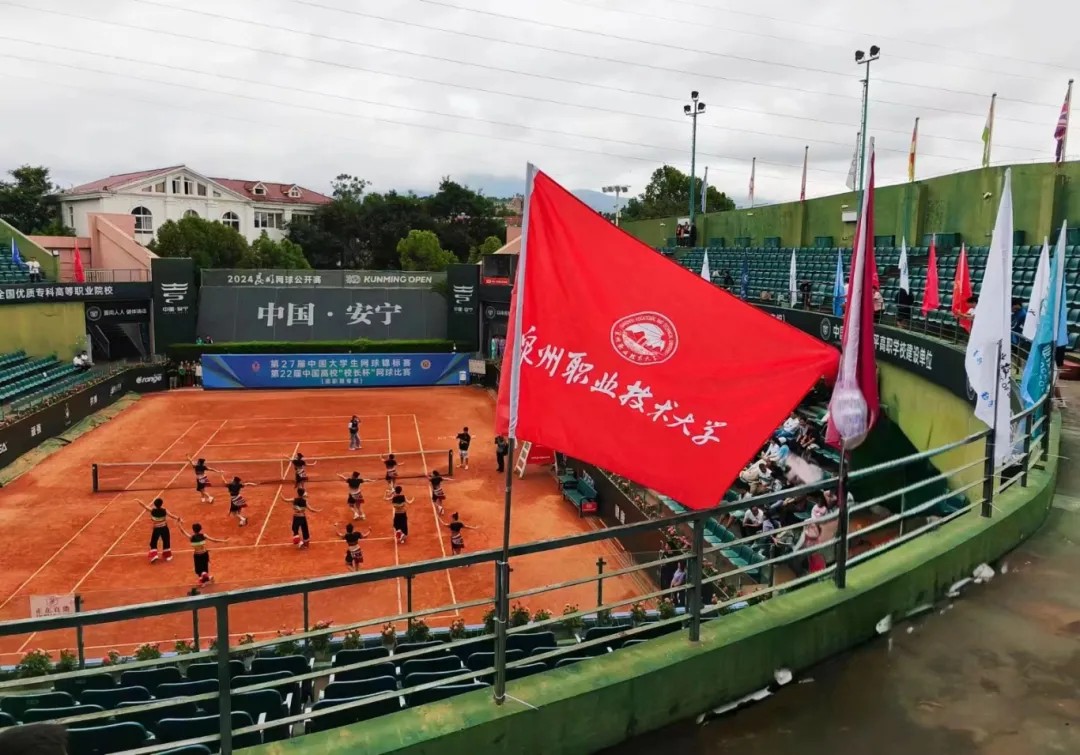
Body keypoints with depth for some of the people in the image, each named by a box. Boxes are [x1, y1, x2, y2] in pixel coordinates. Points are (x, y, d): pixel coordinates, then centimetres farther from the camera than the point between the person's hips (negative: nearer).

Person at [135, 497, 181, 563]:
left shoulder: (152, 511, -17)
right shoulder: (164, 511, -17)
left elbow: (144, 506, -8)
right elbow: (172, 516, -11)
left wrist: (138, 500, 3)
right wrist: (178, 519, -1)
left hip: (156, 529, -1)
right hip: (164, 528, 1)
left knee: (153, 543, 14)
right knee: (166, 542, 17)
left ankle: (154, 555, -2)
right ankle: (168, 555, 22)